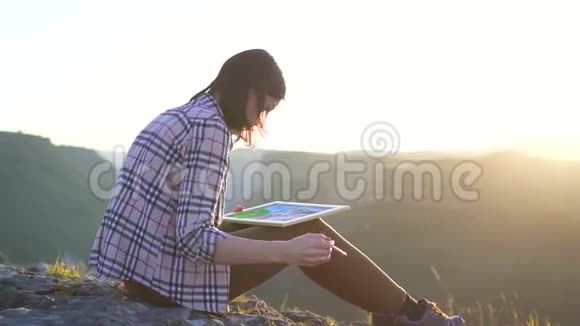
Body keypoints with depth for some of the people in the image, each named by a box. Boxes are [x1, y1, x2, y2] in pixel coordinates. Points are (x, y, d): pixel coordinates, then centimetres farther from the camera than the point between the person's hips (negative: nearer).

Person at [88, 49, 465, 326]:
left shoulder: (180, 115, 12)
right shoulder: (210, 128, -17)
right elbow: (194, 239, -24)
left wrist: (230, 219, 16)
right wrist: (289, 250, -26)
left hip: (139, 266, 9)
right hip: (168, 275, -9)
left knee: (288, 230, 18)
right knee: (306, 231, -1)